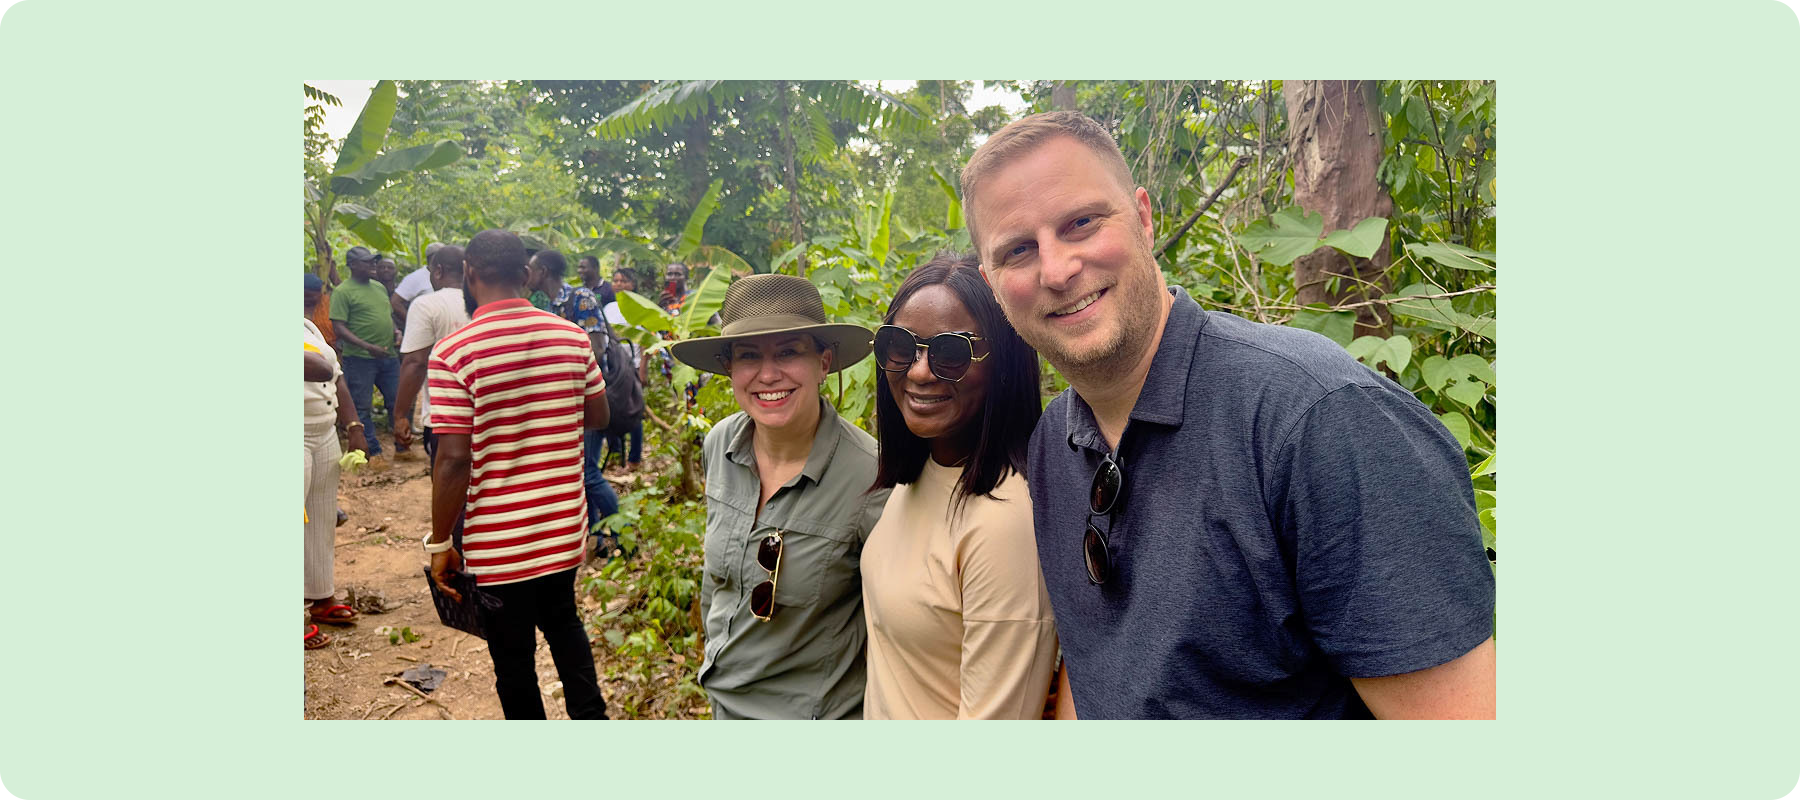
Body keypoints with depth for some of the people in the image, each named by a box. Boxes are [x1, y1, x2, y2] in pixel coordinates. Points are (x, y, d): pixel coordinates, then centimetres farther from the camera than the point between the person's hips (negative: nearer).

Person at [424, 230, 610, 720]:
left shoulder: (453, 352, -17)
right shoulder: (572, 337, -3)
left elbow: (454, 460, -19)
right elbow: (598, 416, 8)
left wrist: (440, 542, -8)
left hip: (496, 541, -5)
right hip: (565, 528, 5)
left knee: (513, 661, 13)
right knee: (563, 622, 30)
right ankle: (590, 716, 31)